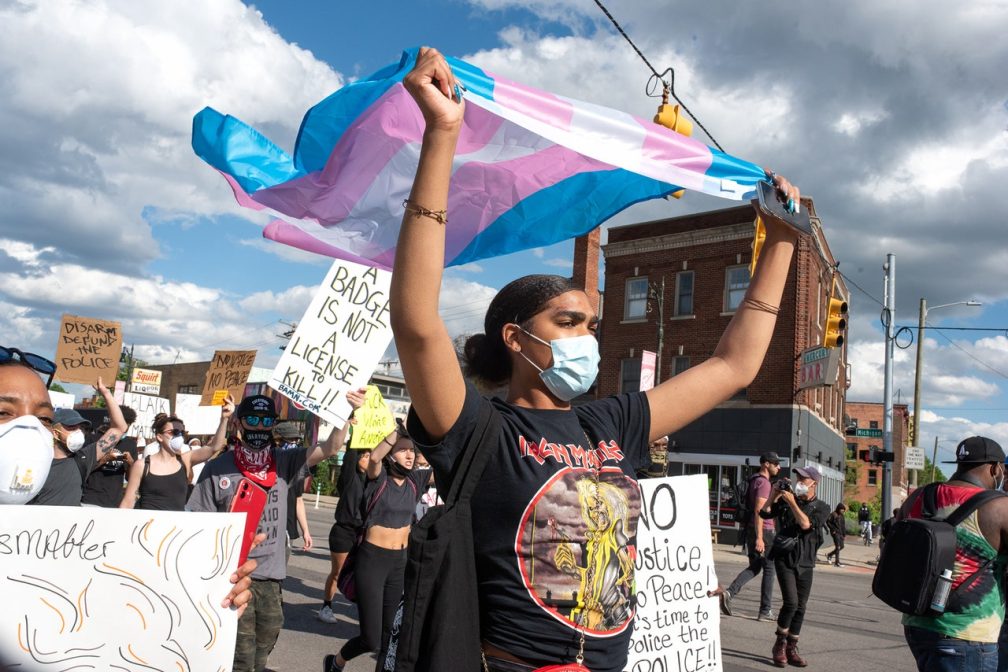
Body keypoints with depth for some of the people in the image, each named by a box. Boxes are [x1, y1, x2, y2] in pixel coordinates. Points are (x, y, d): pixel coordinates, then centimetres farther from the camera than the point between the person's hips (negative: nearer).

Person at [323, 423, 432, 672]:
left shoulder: (415, 481, 2)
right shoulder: (379, 479, -11)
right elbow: (374, 457, -33)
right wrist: (400, 428, -29)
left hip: (401, 561, 5)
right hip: (372, 559, -5)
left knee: (389, 634, 15)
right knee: (371, 639, -3)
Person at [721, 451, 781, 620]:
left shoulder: (754, 481, 15)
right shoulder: (763, 483, -15)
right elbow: (758, 511, -23)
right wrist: (759, 538, -26)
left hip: (751, 530, 9)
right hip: (763, 531, -9)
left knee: (754, 567, 14)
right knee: (770, 569, 4)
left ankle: (729, 592, -5)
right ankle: (765, 611, 10)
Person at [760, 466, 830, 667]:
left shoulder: (821, 507, 1)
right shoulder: (786, 500, 7)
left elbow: (806, 524, -15)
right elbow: (765, 513, 2)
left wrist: (792, 502, -17)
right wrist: (774, 494, -7)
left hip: (805, 563, 1)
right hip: (785, 558, -1)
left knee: (800, 607, 5)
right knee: (790, 602, -14)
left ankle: (791, 650, 18)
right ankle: (780, 644, 3)